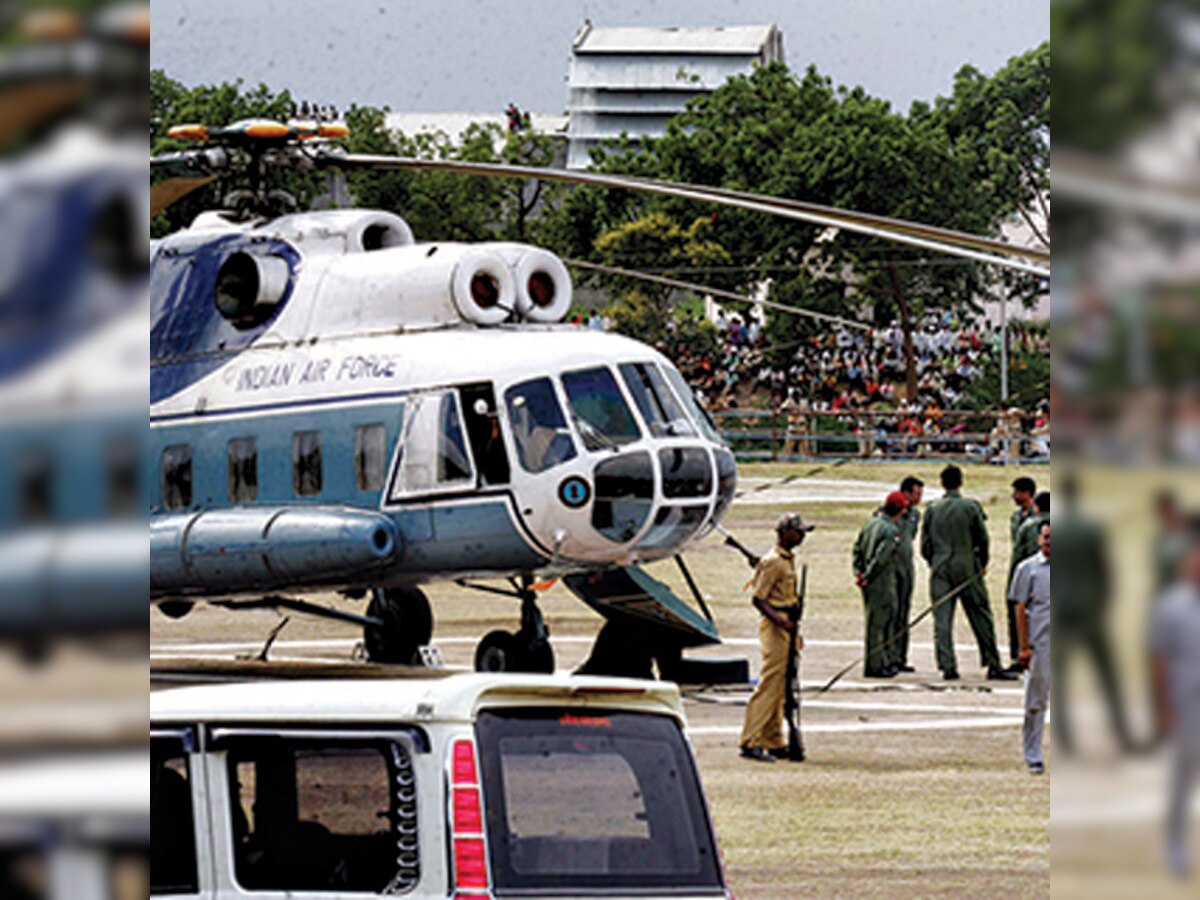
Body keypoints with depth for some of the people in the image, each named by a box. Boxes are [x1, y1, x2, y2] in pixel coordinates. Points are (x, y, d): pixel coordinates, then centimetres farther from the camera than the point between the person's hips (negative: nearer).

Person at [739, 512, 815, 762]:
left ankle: (774, 742, 16)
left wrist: (795, 629, 24)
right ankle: (750, 743, -12)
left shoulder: (788, 560, 16)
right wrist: (780, 620, -28)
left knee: (780, 688, 12)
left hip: (785, 628, 10)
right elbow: (758, 598, -18)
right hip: (774, 629, -10)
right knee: (769, 685, -12)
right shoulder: (773, 562, -14)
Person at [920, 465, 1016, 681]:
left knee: (942, 620, 3)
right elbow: (982, 539, -2)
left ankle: (947, 666, -5)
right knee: (981, 617, 4)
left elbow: (925, 544, 4)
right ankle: (993, 666, 5)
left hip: (940, 569, 2)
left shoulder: (932, 509, 2)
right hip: (967, 568, -2)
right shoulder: (971, 507, -5)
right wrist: (983, 564, 13)